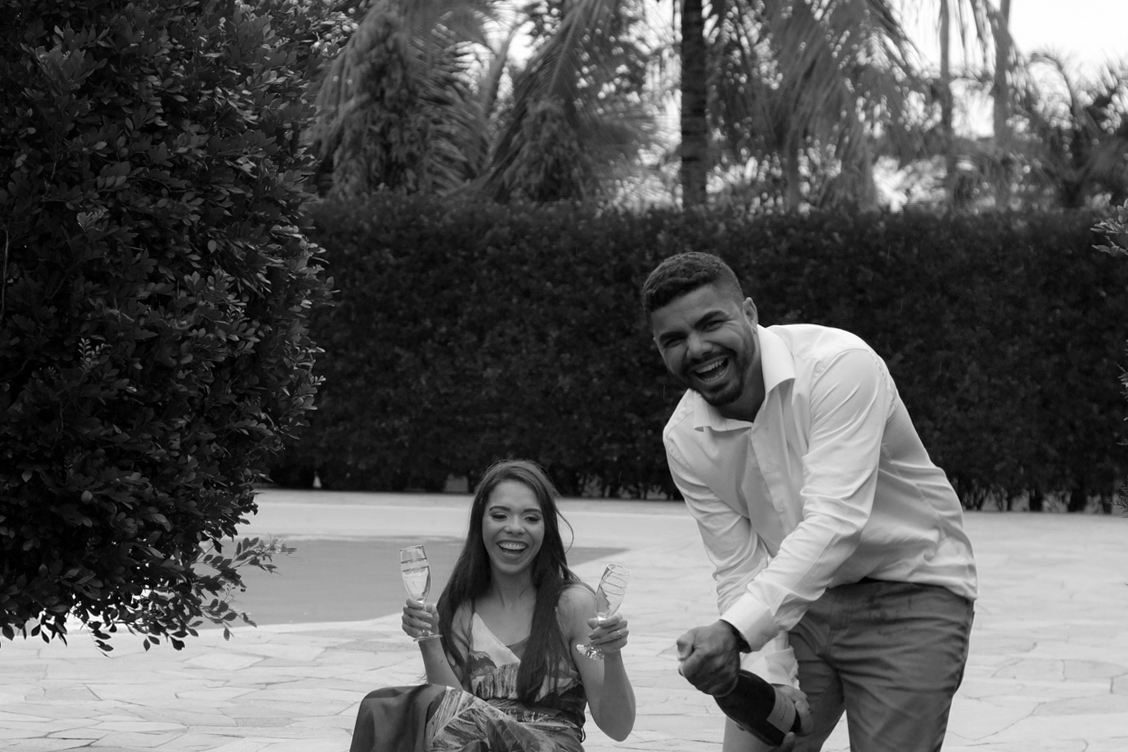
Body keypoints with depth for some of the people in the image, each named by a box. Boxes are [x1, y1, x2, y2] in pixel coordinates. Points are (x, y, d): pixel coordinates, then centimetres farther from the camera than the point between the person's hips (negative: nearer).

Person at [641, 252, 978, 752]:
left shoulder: (839, 364, -25)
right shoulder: (684, 440, -6)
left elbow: (835, 521, -33)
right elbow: (740, 570, -2)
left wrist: (736, 631, -41)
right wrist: (770, 676, -17)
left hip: (910, 592, -5)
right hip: (796, 599, 5)